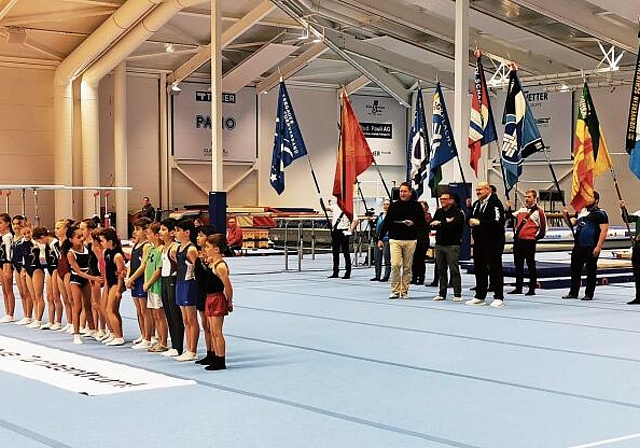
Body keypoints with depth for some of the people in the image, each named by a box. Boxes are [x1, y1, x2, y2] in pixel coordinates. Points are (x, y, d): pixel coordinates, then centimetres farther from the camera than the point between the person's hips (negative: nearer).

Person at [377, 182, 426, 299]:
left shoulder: (416, 206, 3)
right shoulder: (393, 206, 7)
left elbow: (423, 224, 4)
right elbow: (386, 222, 10)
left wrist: (413, 224, -15)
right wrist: (380, 238, 6)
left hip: (410, 241, 0)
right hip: (395, 240, 0)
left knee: (407, 267, 5)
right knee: (395, 265, -10)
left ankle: (404, 291, 13)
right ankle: (395, 291, -3)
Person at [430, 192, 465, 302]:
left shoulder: (457, 212, -3)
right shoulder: (439, 212, 16)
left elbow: (454, 225, -19)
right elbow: (433, 225, 4)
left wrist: (440, 223, -15)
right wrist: (446, 223, -9)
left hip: (452, 244, -6)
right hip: (439, 244, 6)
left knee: (454, 269, -7)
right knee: (441, 270, 8)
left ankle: (457, 294, -4)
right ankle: (442, 293, 14)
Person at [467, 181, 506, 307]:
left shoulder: (495, 203, -11)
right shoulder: (476, 204, 17)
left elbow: (497, 221, -23)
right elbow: (471, 219, 27)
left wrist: (480, 222, -20)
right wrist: (471, 221, 2)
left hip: (493, 242, -9)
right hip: (479, 242, 9)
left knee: (495, 269, -6)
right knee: (479, 269, 12)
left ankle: (498, 298, -2)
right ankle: (480, 296, 21)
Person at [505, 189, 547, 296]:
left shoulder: (538, 211, -3)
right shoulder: (522, 209, 15)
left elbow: (543, 228, -1)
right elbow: (511, 216, 23)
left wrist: (536, 237, -3)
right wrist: (508, 208, 6)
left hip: (529, 242, -7)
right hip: (518, 240, 7)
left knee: (531, 265, -1)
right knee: (518, 265, 11)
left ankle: (532, 289, 2)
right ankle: (518, 288, 18)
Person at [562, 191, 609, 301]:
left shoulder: (600, 213, -5)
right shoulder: (581, 211, 16)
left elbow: (604, 231, -11)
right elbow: (571, 223, 16)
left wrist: (598, 246, -18)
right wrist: (565, 214, -3)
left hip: (591, 248, -7)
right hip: (578, 246, 7)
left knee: (591, 271, 1)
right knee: (575, 269, 9)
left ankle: (589, 294, 7)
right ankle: (573, 293, 16)